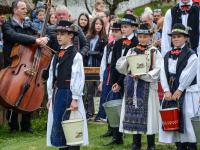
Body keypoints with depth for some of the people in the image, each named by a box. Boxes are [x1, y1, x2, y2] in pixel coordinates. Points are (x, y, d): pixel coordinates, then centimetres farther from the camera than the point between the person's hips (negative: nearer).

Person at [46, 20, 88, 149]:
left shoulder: (76, 55, -10)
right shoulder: (57, 55, 12)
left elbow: (78, 78, -15)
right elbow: (51, 76, 14)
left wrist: (75, 99, -17)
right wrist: (50, 96, 13)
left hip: (69, 94, -7)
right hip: (57, 94, 7)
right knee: (58, 125, 10)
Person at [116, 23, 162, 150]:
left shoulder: (155, 52, 2)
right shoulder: (132, 51, 13)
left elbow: (157, 70, -9)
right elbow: (121, 68, 9)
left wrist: (142, 75, -19)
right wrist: (127, 59, -10)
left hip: (147, 86, -4)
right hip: (132, 86, 4)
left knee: (148, 112, -3)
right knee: (134, 112, 5)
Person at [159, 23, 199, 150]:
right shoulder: (168, 55, 11)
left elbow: (188, 75, -13)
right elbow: (163, 74, 3)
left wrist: (179, 91, -14)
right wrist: (167, 91, -8)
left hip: (187, 92, -6)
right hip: (171, 93, 6)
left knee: (187, 120, -8)